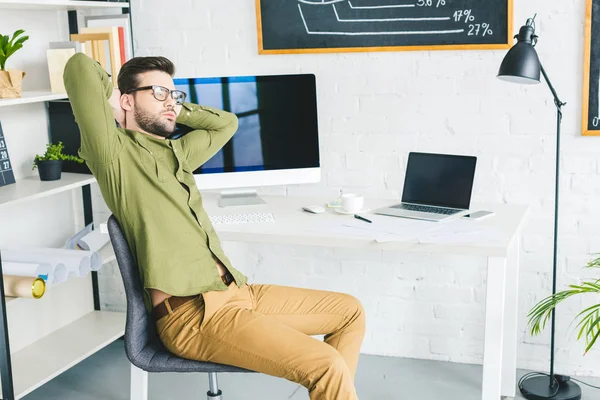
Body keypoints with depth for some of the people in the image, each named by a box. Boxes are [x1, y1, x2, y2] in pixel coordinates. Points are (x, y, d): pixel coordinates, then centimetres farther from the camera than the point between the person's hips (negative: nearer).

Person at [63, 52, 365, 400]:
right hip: (191, 313, -9)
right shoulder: (115, 152, -4)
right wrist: (113, 106, 3)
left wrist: (176, 110, 21)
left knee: (350, 311, 12)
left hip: (236, 291, 9)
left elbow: (226, 122, 32)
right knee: (327, 366, -20)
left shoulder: (175, 153, 19)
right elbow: (80, 66, -15)